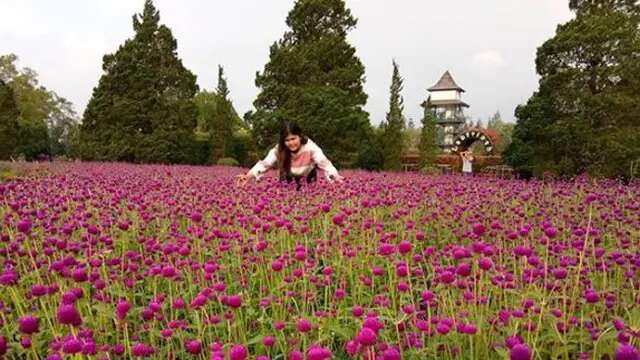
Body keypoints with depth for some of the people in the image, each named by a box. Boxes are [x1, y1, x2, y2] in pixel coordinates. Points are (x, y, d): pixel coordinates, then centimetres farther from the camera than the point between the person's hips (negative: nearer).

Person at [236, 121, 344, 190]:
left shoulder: (310, 147, -33)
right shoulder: (279, 149, -25)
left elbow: (324, 163, -41)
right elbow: (265, 163, -29)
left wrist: (336, 177, -59)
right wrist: (248, 176, -45)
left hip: (308, 179, -2)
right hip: (288, 179, 2)